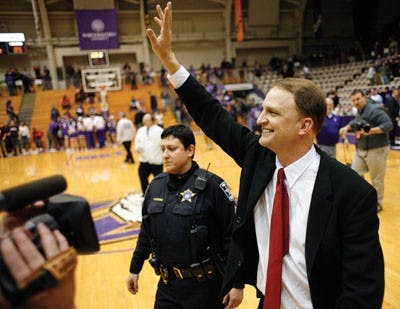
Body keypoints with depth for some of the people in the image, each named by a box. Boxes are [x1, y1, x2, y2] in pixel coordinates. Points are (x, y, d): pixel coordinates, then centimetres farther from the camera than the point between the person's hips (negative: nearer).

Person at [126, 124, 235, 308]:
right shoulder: (156, 185, 1)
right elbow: (146, 231, 11)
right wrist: (134, 269, 16)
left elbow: (233, 234, -15)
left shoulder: (211, 185, -16)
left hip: (204, 286, -4)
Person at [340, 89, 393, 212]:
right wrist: (347, 127, 13)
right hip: (360, 150, 8)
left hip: (376, 150, -8)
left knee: (376, 179, 5)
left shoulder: (375, 110, -18)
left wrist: (371, 131, -35)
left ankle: (377, 203, 22)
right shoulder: (359, 112, 9)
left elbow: (388, 125, -24)